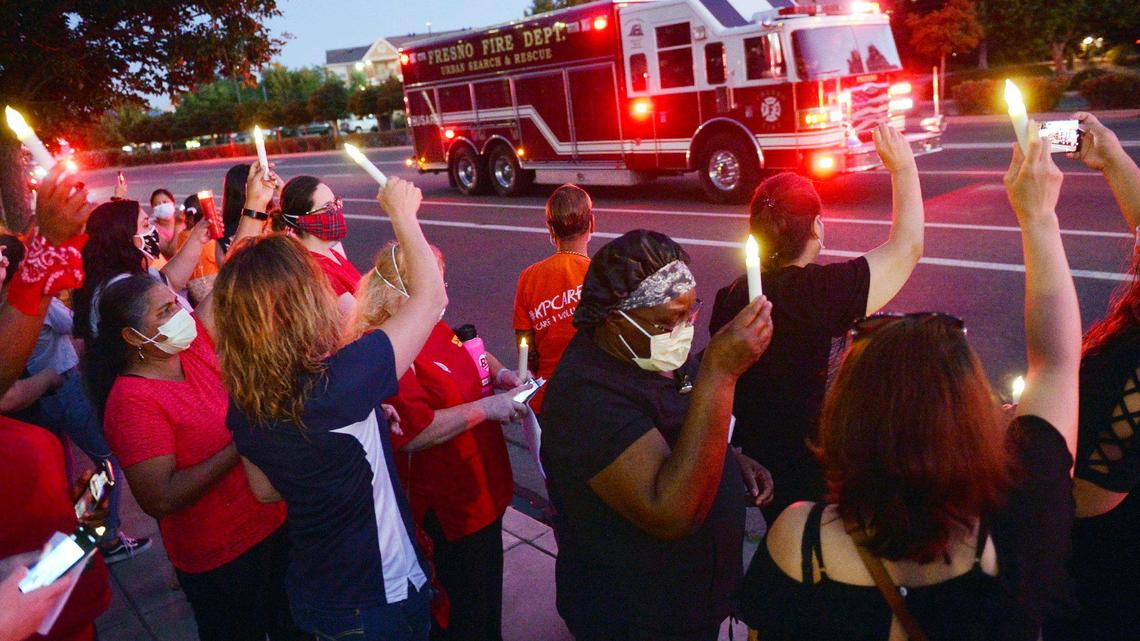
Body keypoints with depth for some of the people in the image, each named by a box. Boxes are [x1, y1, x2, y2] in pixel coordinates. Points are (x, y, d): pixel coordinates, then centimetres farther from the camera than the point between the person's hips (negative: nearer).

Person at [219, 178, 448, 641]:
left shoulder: (244, 403, -11)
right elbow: (430, 296, -23)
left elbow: (265, 489, 6)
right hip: (380, 601, -6)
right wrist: (402, 215, -11)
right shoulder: (339, 384, -33)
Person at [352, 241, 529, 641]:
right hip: (446, 513, -9)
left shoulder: (434, 328, 4)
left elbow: (471, 355, 22)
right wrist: (485, 407, -28)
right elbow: (413, 433, -32)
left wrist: (501, 374, 2)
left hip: (482, 491, 10)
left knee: (486, 593, 28)